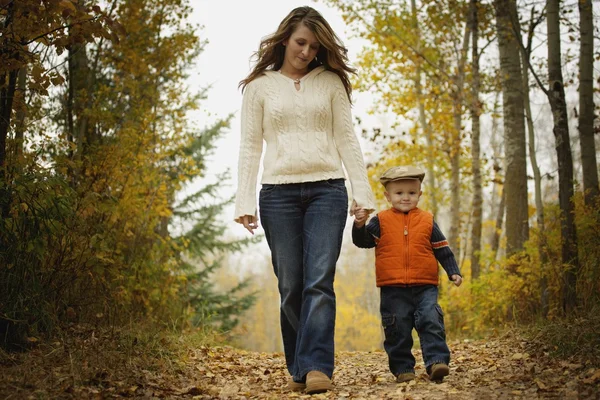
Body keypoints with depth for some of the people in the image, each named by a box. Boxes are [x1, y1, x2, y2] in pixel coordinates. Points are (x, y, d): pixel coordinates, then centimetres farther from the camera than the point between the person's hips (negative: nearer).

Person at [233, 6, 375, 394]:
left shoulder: (330, 81, 11)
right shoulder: (260, 86, 10)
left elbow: (346, 138, 8)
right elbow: (250, 146, 7)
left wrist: (363, 192, 1)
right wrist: (245, 202, -3)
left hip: (327, 189, 0)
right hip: (279, 192, 0)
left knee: (319, 281, -11)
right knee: (290, 286, 1)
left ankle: (317, 367, -14)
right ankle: (298, 370, 12)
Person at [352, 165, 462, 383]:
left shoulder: (427, 221, 10)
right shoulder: (381, 221, 7)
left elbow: (442, 250, 12)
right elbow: (363, 241, -1)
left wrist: (453, 272, 4)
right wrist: (360, 225, -20)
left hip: (425, 287, 1)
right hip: (393, 289, 0)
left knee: (431, 322, -13)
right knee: (397, 329, 1)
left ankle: (437, 361, -13)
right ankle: (402, 368, 9)